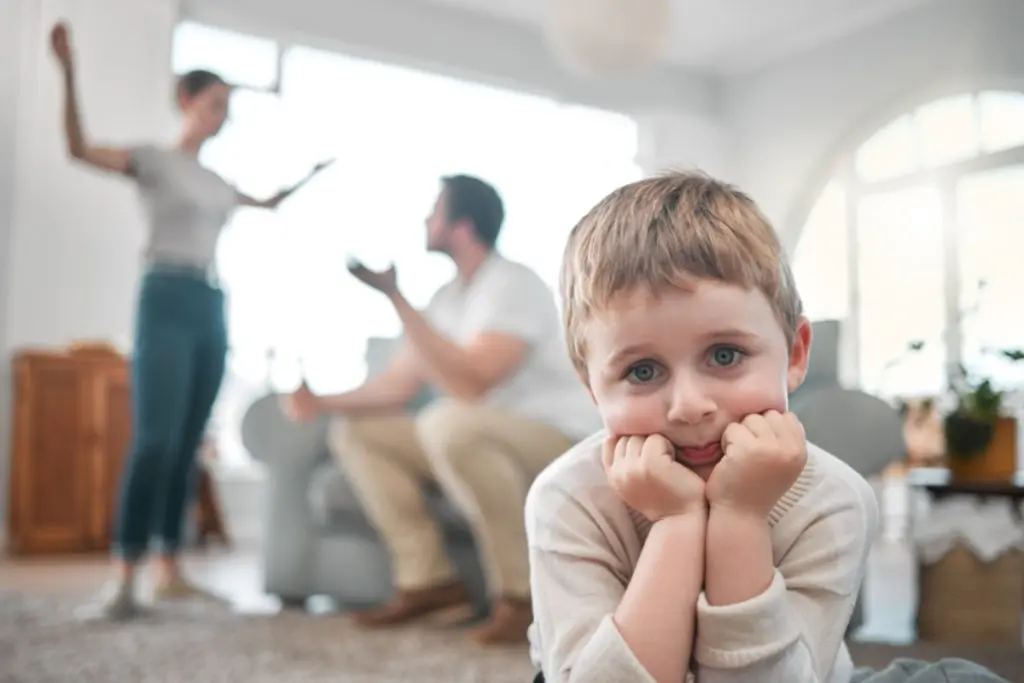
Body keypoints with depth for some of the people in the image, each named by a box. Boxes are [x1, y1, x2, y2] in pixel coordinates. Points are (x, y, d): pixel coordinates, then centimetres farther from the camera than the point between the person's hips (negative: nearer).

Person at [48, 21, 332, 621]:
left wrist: (312, 175, 39)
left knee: (188, 442, 4)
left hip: (212, 308, 7)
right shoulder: (155, 161, 2)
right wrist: (69, 74, -22)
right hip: (167, 301, -7)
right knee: (156, 438, -16)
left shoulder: (218, 181, 21)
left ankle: (170, 571, 9)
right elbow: (80, 148, -14)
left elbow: (268, 204, 40)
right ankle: (123, 581, -15)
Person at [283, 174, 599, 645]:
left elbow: (469, 386, -32)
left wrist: (395, 296, -30)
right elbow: (399, 385, 9)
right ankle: (430, 581, -4)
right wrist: (321, 402, -5)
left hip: (563, 442, -9)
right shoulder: (447, 297, 9)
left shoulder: (514, 284, -18)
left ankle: (522, 595, -23)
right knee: (356, 431, 3)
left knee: (450, 422, -38)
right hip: (483, 440, 9)